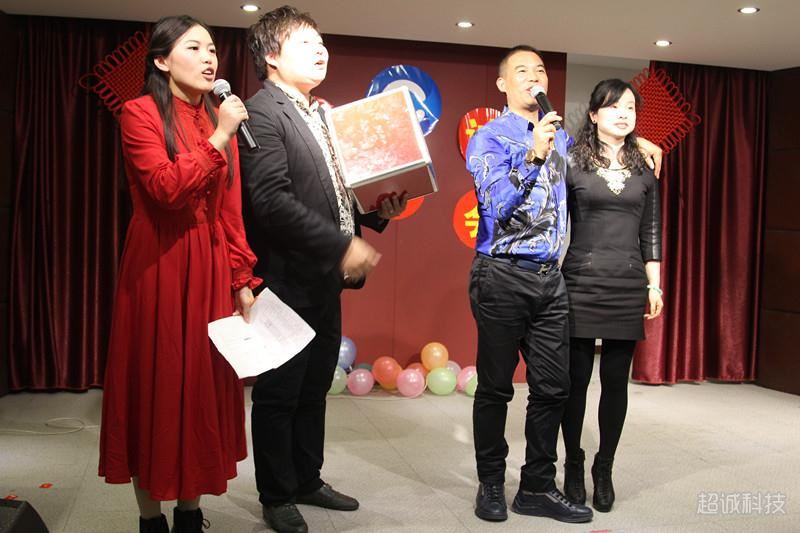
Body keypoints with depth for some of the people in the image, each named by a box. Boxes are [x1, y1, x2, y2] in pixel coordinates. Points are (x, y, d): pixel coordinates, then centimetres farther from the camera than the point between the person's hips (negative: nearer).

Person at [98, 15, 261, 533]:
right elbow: (168, 188, -19)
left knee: (203, 385, 8)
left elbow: (231, 213, 9)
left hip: (212, 270, 5)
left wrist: (243, 280, 5)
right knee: (157, 386, 2)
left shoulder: (220, 120, 12)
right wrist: (218, 138, -17)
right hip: (159, 268, -5)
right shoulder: (140, 112, -5)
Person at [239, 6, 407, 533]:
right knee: (279, 395, 7)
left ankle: (307, 479, 34)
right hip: (287, 279, -8)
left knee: (314, 391, 18)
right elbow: (272, 201, -23)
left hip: (326, 279, 8)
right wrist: (344, 245, -24)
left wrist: (376, 213, 1)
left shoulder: (322, 114, 14)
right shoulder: (262, 112, -13)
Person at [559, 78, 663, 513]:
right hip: (581, 282, -3)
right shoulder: (572, 163, -1)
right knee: (576, 378, 3)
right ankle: (573, 465, 20)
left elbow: (651, 232, 12)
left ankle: (604, 468, 21)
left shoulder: (645, 168, 10)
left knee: (616, 380, 6)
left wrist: (654, 285, 9)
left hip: (628, 286, 3)